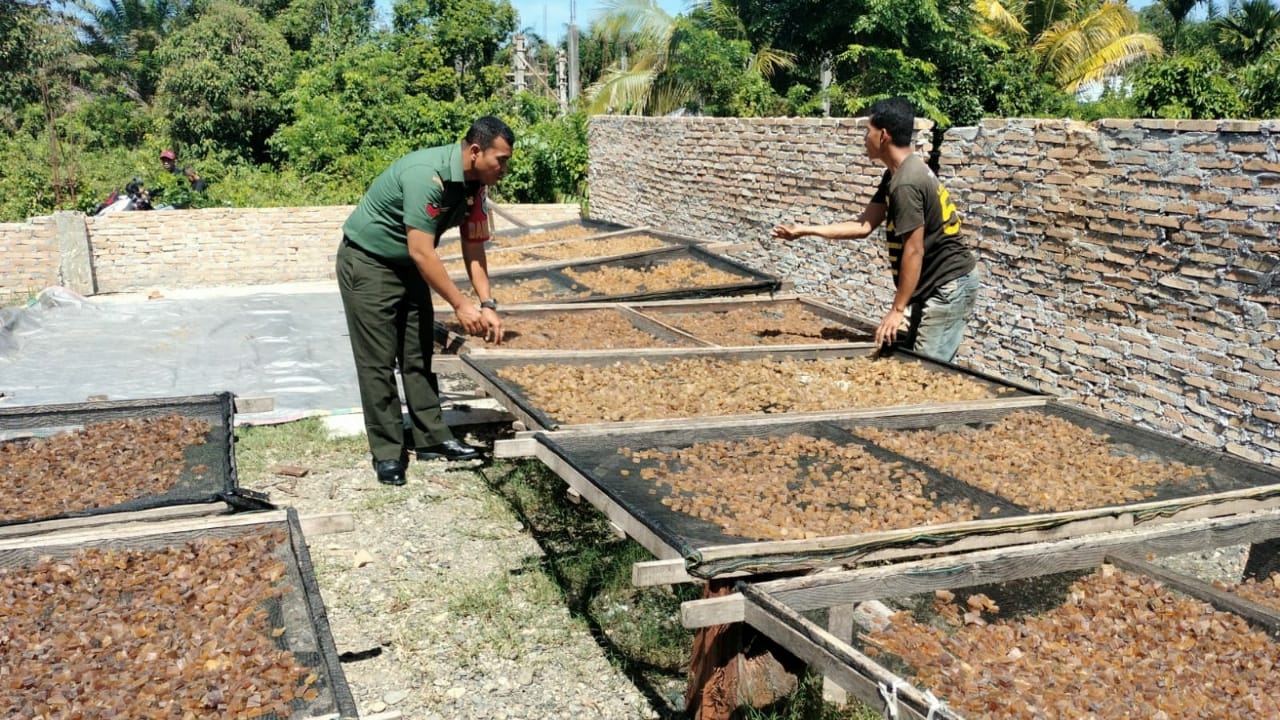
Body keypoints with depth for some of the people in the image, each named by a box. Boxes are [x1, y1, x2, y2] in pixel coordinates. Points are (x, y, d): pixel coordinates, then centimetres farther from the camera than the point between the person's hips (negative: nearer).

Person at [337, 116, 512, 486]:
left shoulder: (475, 184, -4)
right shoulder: (426, 175, -31)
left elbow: (473, 248, 0)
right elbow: (421, 251, -31)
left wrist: (487, 304, -9)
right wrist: (460, 305, -27)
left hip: (409, 267, 8)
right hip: (367, 263, -8)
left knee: (418, 356, 10)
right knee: (378, 361, -5)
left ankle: (431, 438, 17)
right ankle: (387, 452, 3)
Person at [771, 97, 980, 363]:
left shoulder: (905, 184, -23)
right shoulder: (897, 175, 9)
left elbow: (914, 251, -23)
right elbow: (864, 225, 11)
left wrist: (897, 309, -19)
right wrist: (806, 230, 9)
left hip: (949, 286, -10)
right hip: (937, 285, 10)